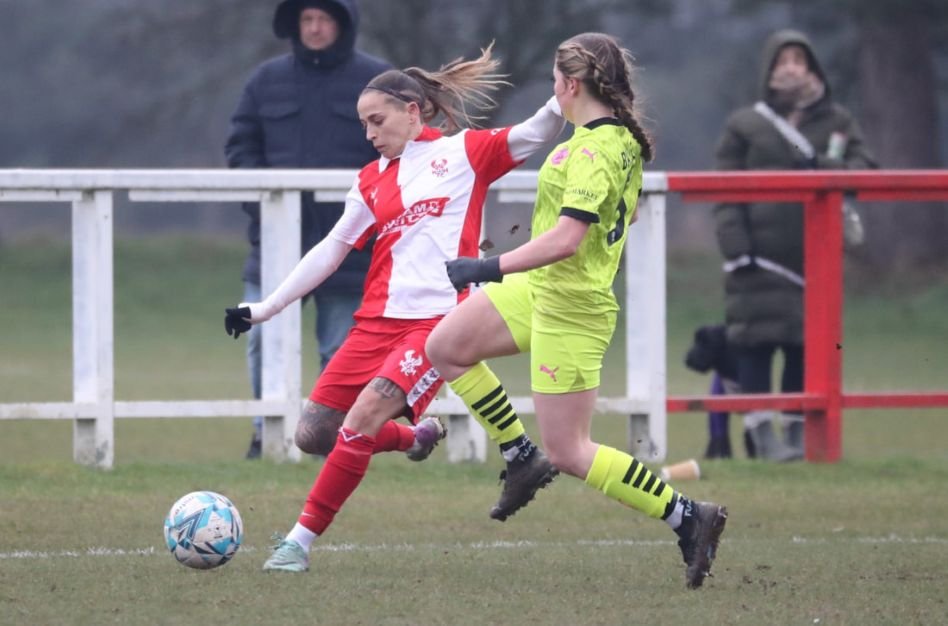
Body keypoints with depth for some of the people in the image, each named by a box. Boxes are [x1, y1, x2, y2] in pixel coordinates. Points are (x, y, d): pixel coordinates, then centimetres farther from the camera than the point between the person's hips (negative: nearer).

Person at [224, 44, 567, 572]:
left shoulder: (464, 153, 4)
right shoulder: (372, 181, 16)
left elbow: (537, 133, -5)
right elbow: (331, 251, 19)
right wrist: (265, 309, 18)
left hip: (438, 322, -6)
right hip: (378, 323, 6)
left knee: (361, 419, -22)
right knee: (314, 435, 0)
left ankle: (301, 542, -13)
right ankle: (417, 435, 26)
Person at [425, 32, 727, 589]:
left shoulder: (594, 151, -25)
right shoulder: (625, 140, 5)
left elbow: (567, 238, -32)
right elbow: (626, 211, 22)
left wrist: (487, 269, -27)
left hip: (570, 309, -10)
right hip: (542, 293, 10)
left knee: (569, 453, -5)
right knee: (446, 348, 12)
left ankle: (689, 517, -1)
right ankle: (522, 458, 18)